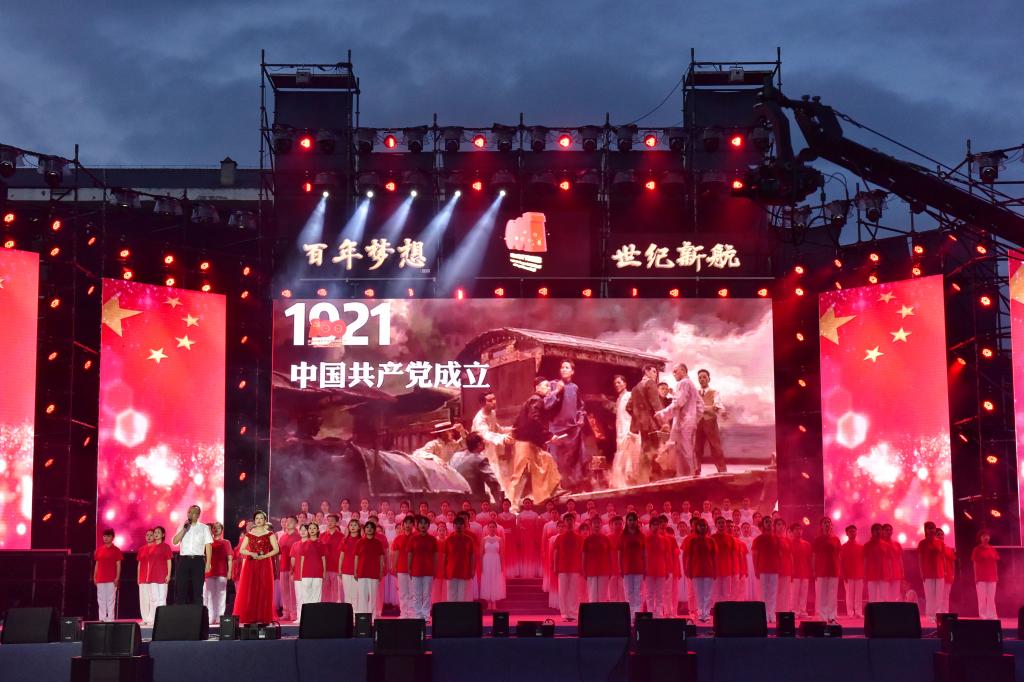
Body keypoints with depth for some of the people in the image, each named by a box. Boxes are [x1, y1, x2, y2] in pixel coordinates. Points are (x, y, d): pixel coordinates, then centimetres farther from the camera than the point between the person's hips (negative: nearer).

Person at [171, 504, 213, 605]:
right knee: (180, 588, -2)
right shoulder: (182, 527, 14)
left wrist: (208, 564, -6)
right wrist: (184, 529, -9)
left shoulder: (204, 528, 6)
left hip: (198, 560, -2)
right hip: (183, 560, 2)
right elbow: (174, 541, 2)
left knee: (197, 589, 0)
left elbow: (208, 546, 2)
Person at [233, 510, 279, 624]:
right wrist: (251, 554, -11)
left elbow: (276, 549, -2)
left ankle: (263, 617, -4)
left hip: (264, 565, -1)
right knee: (249, 591, -5)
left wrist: (264, 556, -13)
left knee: (263, 591, -5)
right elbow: (241, 550, 6)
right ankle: (249, 618, -4)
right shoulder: (248, 534, 11)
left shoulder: (269, 534, 6)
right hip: (250, 565, 1)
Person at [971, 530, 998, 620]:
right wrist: (976, 576, -7)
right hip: (981, 577, -4)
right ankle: (982, 616, -2)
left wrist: (996, 576, 7)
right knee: (982, 598, -4)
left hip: (992, 577, 4)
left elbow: (995, 563, 12)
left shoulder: (992, 549, 10)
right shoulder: (977, 549, -1)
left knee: (991, 598, 5)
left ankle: (992, 616, 7)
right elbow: (975, 564, -2)